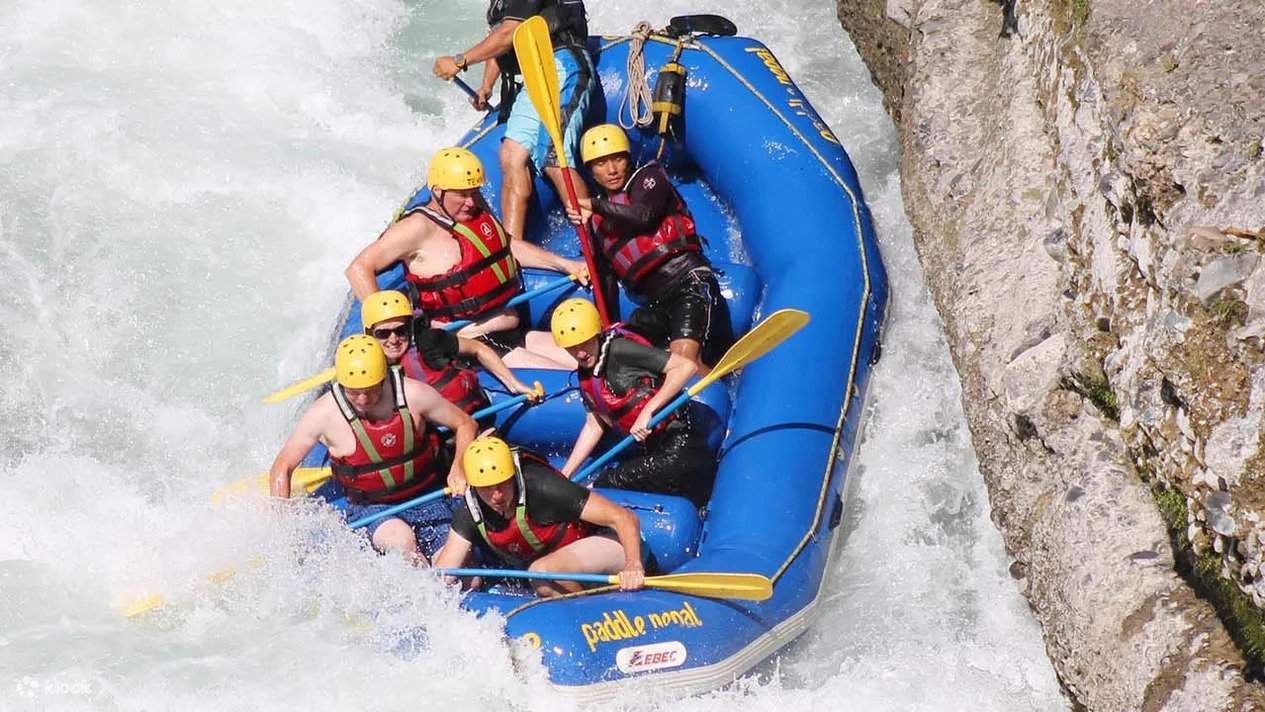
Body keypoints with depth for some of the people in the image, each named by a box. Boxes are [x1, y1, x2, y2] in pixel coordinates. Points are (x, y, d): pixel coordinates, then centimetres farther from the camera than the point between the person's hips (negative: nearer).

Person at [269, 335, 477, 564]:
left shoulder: (413, 395, -15)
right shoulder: (323, 414, -17)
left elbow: (465, 425, 0)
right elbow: (282, 467, -6)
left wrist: (458, 467, -18)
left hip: (429, 496, 1)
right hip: (372, 508, -1)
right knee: (401, 539, -34)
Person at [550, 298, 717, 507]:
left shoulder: (618, 349, -15)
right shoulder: (586, 375, 12)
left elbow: (686, 366, -21)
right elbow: (594, 426, 22)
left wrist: (648, 411, -24)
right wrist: (564, 476, 19)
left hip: (679, 449, -10)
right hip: (652, 450, 10)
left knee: (606, 486, -12)